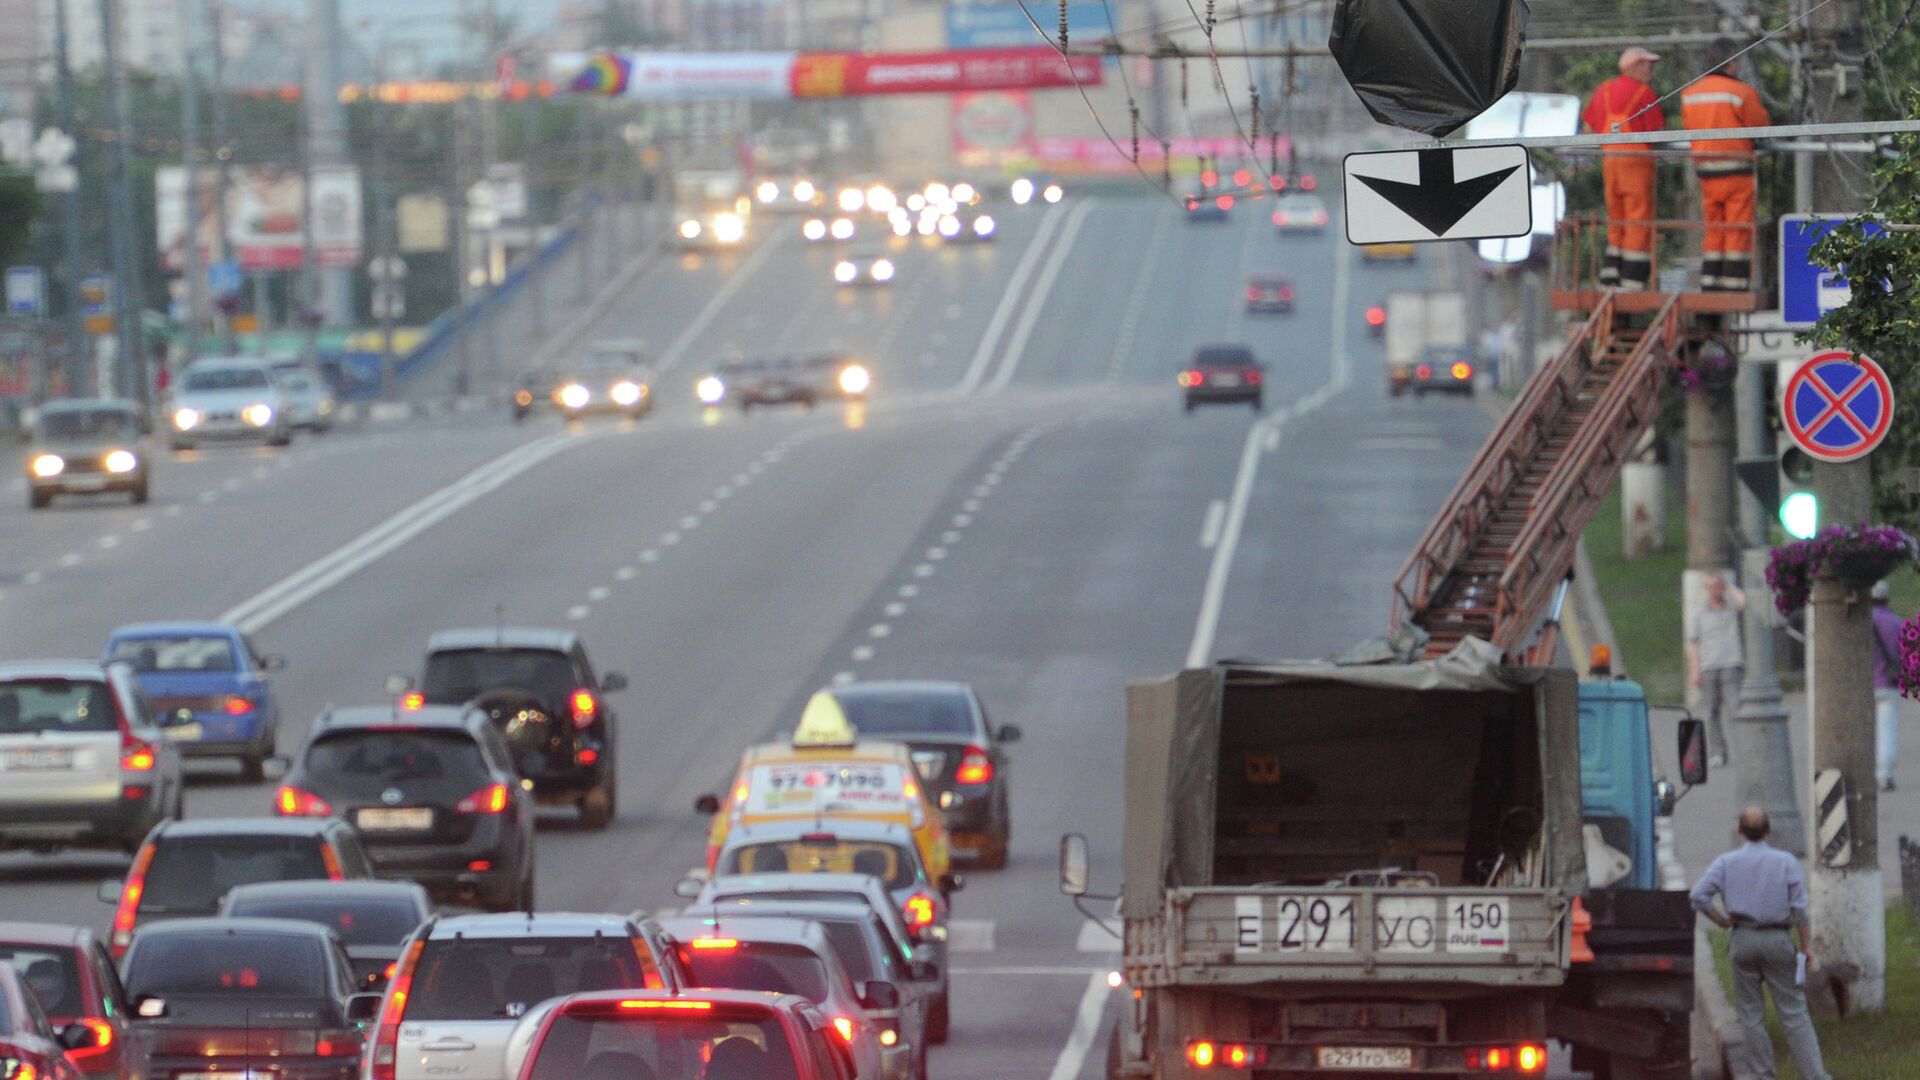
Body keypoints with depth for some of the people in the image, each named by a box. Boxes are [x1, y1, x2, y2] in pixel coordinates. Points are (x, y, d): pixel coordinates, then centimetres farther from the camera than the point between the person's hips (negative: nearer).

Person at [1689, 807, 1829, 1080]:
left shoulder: (1727, 862, -1)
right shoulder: (1786, 862, -4)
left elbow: (1698, 896, -9)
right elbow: (1799, 908, -5)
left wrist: (1722, 921, 2)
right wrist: (1804, 947, 1)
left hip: (1743, 940, 1)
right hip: (1778, 939, -1)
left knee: (1751, 1013, 10)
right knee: (1794, 1012, 1)